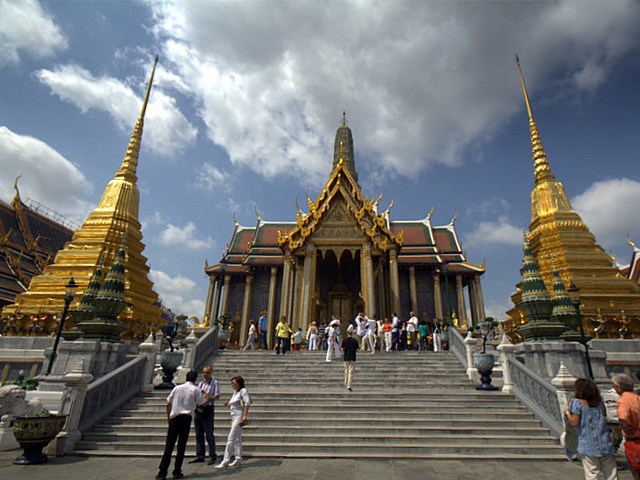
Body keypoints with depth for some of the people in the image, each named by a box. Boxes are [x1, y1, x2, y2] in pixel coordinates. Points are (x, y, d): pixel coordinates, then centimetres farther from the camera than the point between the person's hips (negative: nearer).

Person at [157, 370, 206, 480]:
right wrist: (204, 396, 24)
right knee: (181, 445, 6)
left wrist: (168, 416, 24)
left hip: (174, 418, 3)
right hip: (186, 418, -2)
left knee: (169, 446, 6)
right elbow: (203, 403, 4)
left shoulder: (177, 388, 9)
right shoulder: (195, 389, 1)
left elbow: (168, 403, 13)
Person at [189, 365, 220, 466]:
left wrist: (208, 398, -21)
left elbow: (217, 396, -8)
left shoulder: (214, 383, -1)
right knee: (199, 434, 11)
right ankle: (200, 455, 21)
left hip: (208, 409, -6)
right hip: (198, 409, 6)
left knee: (209, 434, -3)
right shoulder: (200, 383, 17)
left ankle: (212, 456, 6)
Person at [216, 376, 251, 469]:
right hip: (234, 417, 9)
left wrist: (244, 416, -26)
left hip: (239, 417, -9)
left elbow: (247, 403, -19)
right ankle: (238, 460, 23)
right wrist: (228, 405, 1)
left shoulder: (243, 391, -10)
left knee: (231, 439, -9)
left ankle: (225, 462, -6)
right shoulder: (235, 392, 15)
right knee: (237, 439, 14)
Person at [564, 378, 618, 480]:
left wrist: (567, 412, 5)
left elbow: (574, 422, -11)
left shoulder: (577, 402, -10)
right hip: (605, 444, 5)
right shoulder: (600, 402, 5)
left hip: (588, 445, -5)